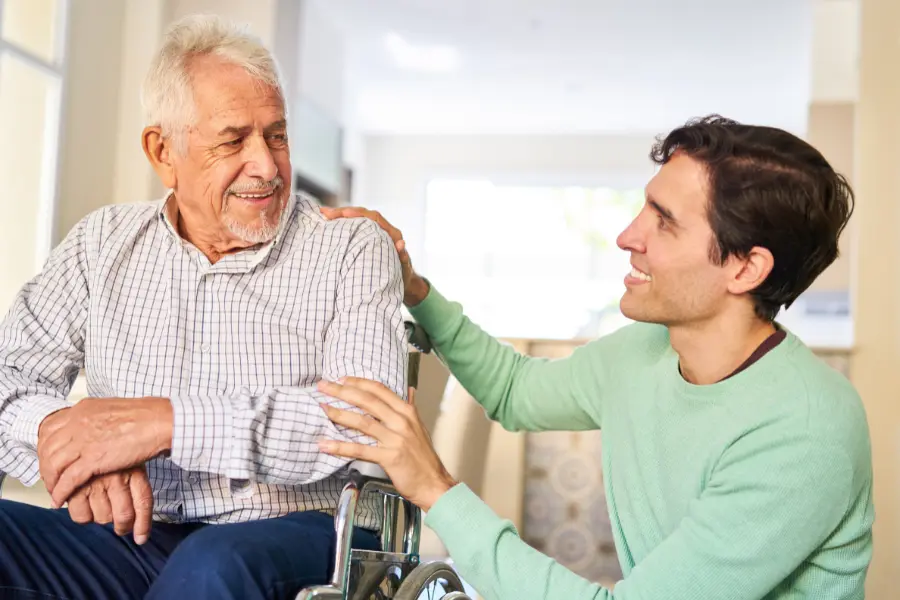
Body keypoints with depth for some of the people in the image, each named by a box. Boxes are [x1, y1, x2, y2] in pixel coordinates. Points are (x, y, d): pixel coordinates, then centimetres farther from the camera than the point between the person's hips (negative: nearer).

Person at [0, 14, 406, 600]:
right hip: (133, 543, 4)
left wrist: (168, 420, -21)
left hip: (301, 535, -3)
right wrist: (63, 434, -20)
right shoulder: (103, 244, 12)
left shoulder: (354, 248, 2)